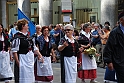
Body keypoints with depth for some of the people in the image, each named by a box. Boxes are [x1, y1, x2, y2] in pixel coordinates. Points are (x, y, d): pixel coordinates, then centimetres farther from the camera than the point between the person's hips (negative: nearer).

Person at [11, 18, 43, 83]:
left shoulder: (28, 37, 13)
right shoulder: (17, 37, -13)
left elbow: (34, 48, 21)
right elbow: (14, 51, -16)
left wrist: (39, 55, 12)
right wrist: (18, 62, -19)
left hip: (30, 62, 8)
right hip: (22, 62, -8)